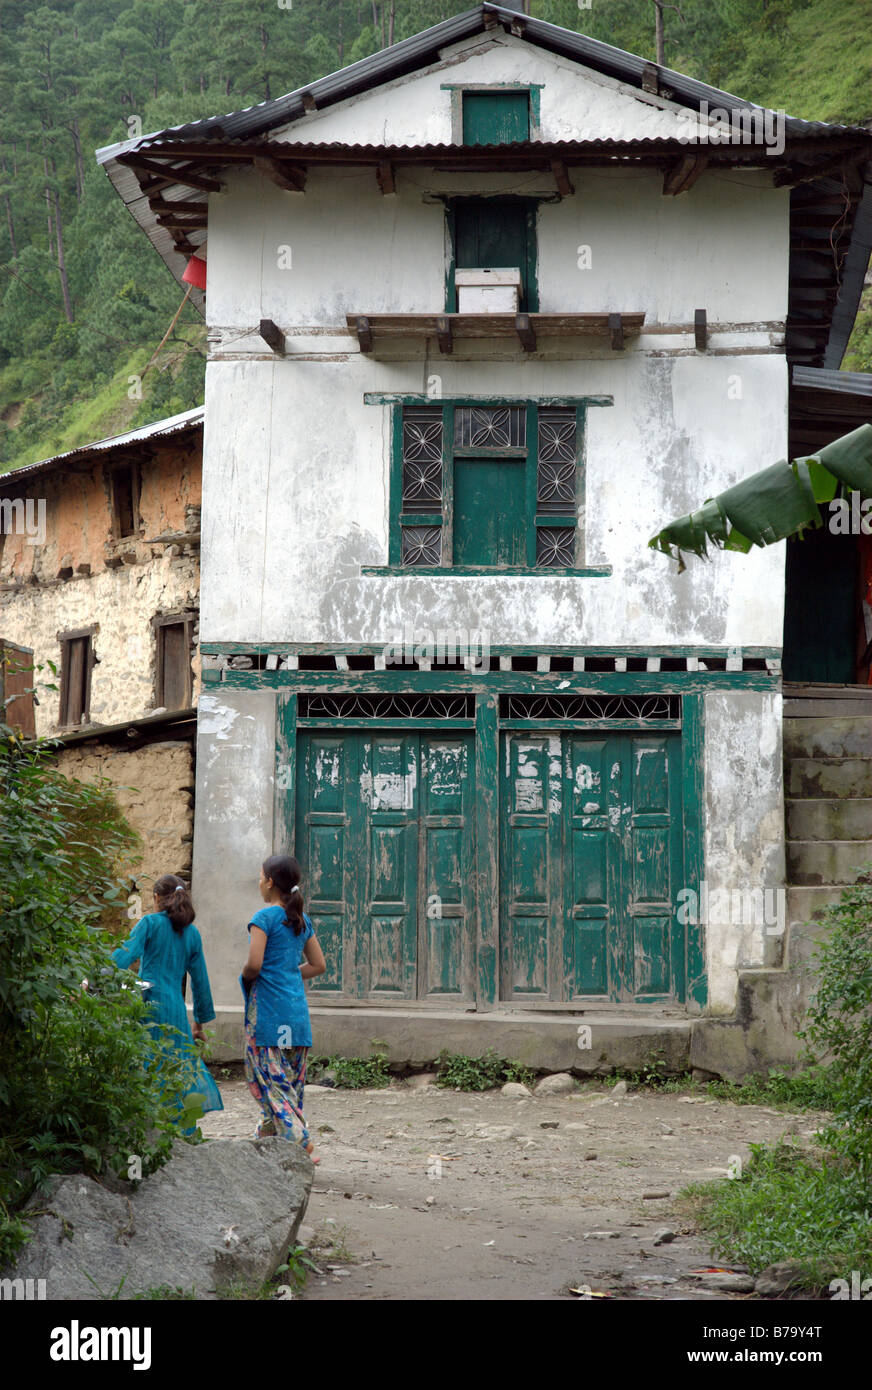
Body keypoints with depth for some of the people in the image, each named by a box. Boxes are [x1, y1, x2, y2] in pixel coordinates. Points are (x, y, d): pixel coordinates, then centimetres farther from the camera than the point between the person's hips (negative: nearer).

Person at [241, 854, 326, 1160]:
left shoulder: (264, 917, -10)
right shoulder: (302, 920, 12)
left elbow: (254, 964, -18)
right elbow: (319, 965, 17)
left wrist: (246, 978, 2)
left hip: (269, 1008, -8)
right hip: (297, 1009, 8)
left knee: (271, 1079, -5)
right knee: (290, 1081, 13)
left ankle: (302, 1145, -14)